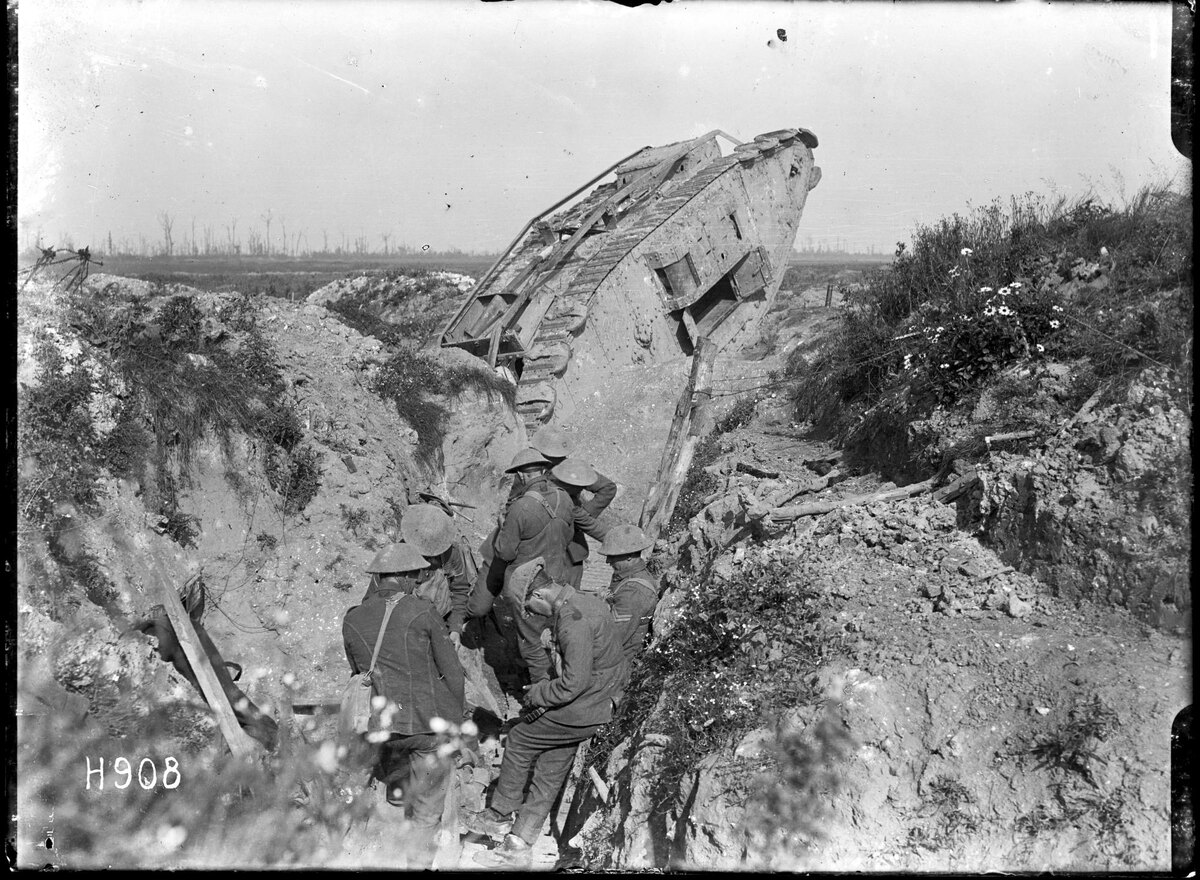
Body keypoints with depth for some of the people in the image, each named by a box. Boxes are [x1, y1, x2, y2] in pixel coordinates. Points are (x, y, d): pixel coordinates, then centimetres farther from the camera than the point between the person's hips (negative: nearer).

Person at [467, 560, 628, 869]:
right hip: (599, 704, 9)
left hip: (581, 710, -9)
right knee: (549, 773, 14)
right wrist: (545, 699, 7)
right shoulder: (583, 600, 6)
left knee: (519, 741, 8)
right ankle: (519, 845, 22)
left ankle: (501, 814, 26)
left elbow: (574, 682, -27)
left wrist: (537, 694, -11)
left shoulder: (574, 622, -27)